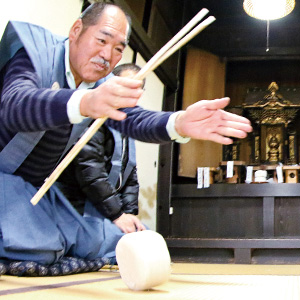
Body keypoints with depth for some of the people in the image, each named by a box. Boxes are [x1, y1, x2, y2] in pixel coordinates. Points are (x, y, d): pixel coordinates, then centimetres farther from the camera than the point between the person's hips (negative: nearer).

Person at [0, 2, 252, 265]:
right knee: (35, 247, -29)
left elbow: (135, 120, -20)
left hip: (37, 185, 7)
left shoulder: (105, 87, -1)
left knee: (92, 245, 6)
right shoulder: (34, 49, -19)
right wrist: (85, 103, -60)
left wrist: (180, 123, -44)